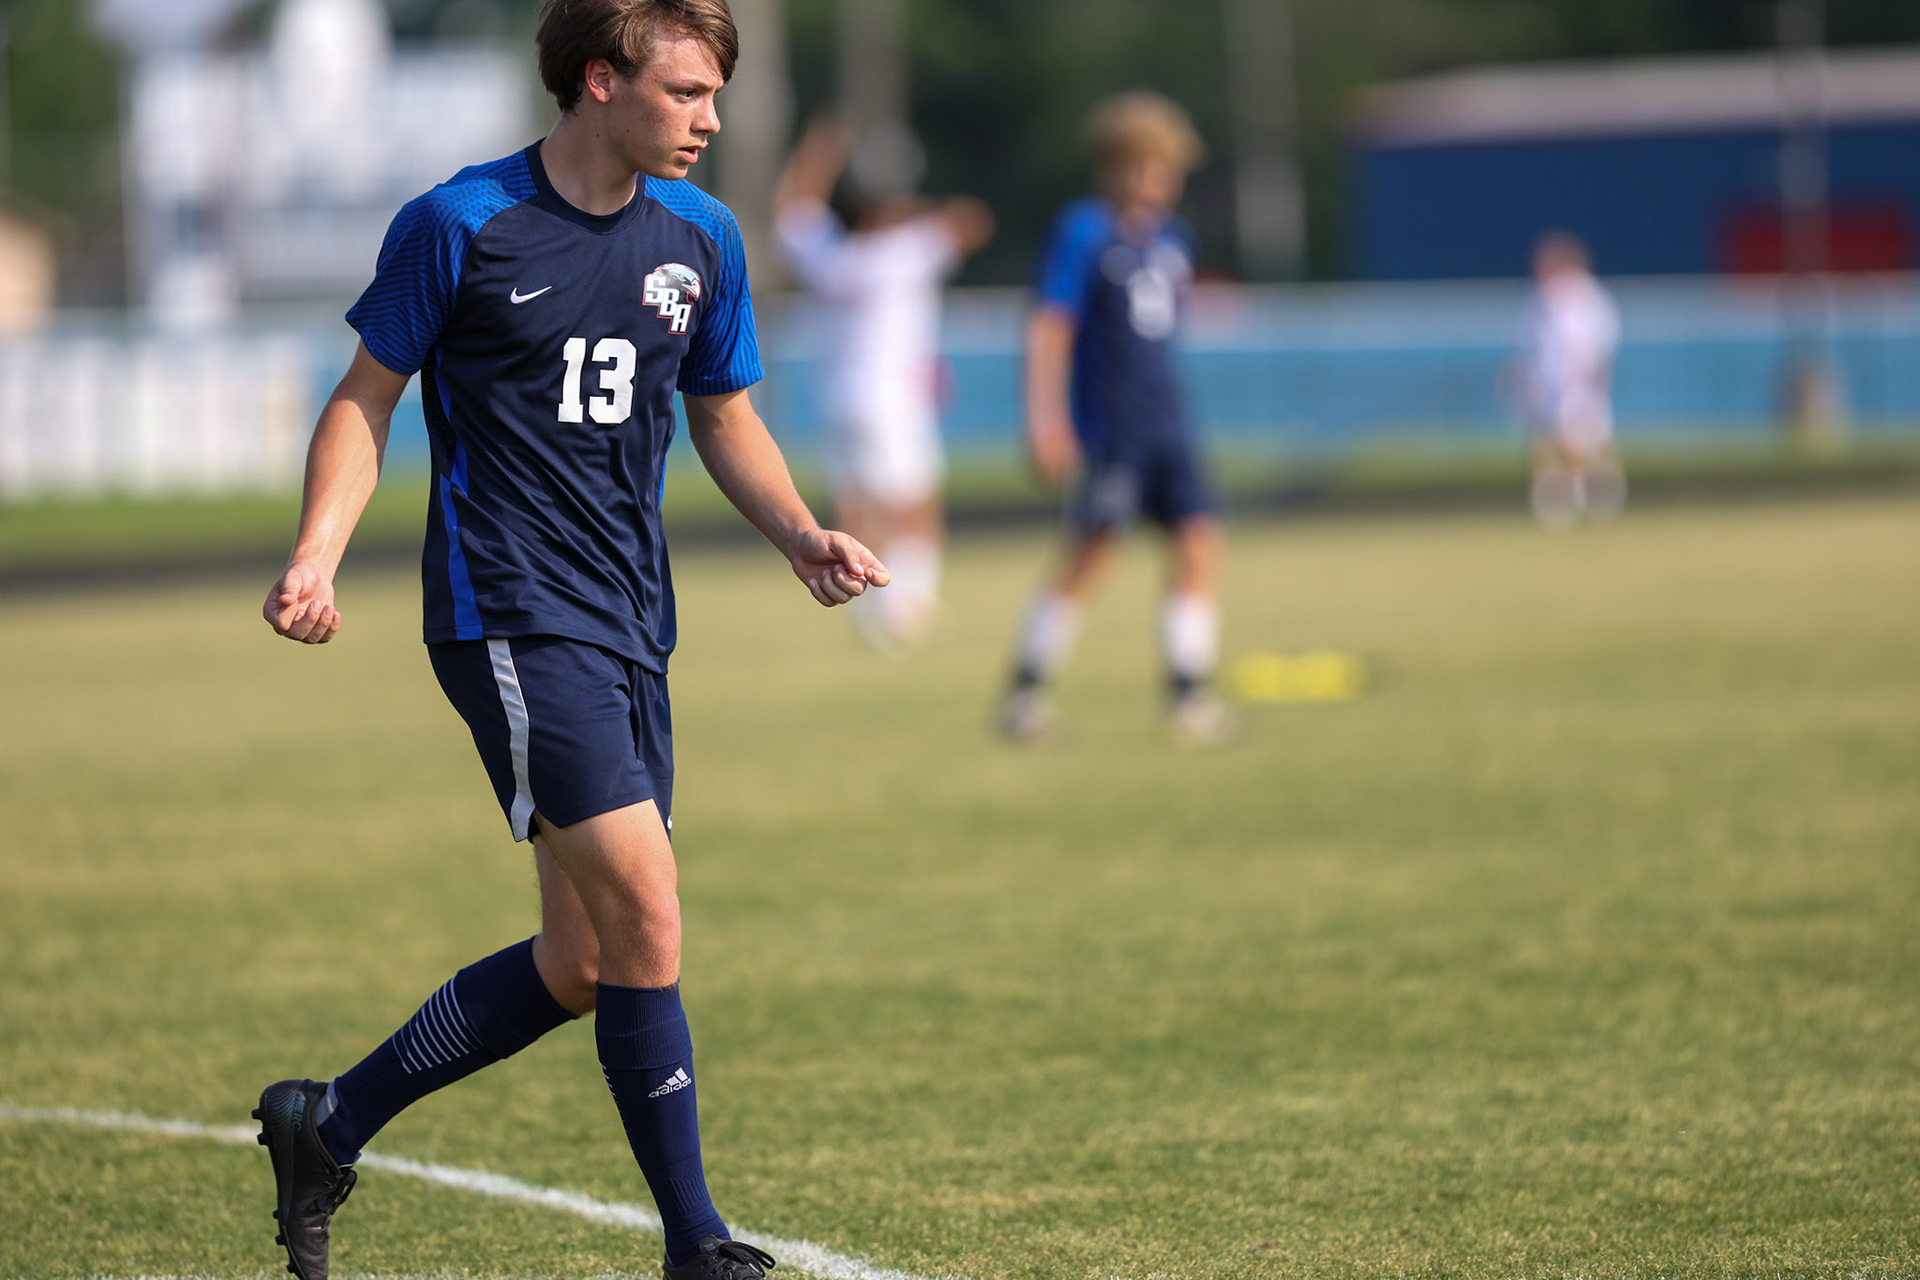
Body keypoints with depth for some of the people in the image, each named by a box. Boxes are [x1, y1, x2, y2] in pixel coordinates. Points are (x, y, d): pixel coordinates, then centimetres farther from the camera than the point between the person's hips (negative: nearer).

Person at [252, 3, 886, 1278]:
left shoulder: (700, 238, 8)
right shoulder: (460, 227, -8)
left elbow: (725, 417, 19)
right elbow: (369, 396, 0)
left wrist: (801, 532, 1)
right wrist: (317, 557, -14)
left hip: (630, 627, 7)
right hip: (510, 615, -7)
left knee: (579, 965, 8)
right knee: (644, 910, -16)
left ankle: (329, 1125, 25)